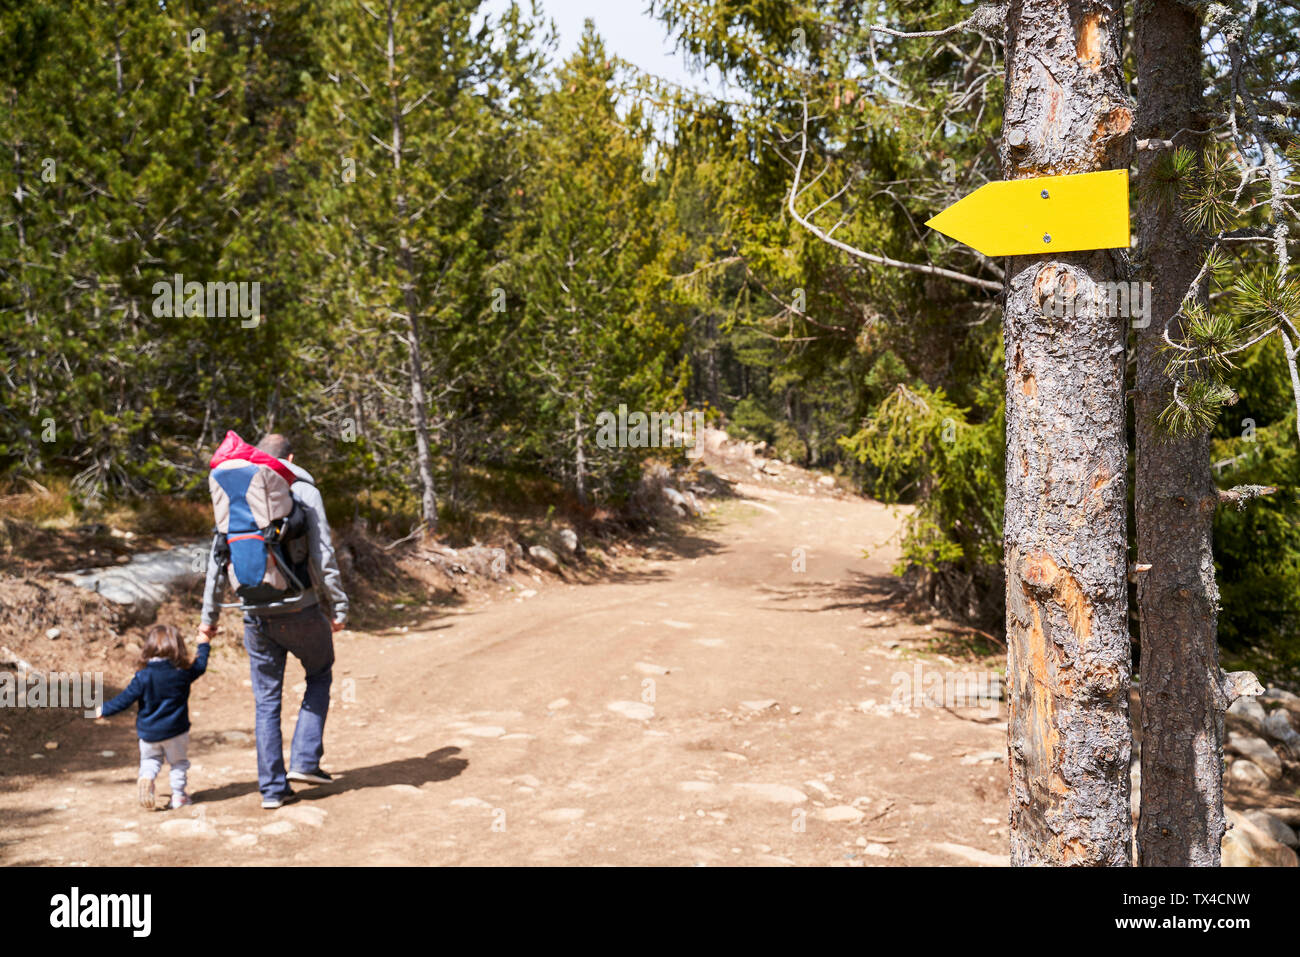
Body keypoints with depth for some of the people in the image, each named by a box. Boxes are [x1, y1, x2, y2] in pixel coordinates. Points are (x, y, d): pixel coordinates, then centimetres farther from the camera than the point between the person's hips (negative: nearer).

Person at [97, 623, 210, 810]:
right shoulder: (182, 673, -9)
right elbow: (200, 666, 10)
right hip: (175, 731, -1)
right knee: (178, 762, 16)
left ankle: (146, 779, -12)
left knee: (149, 760, 17)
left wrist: (105, 710, 7)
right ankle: (178, 795, 14)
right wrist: (203, 645, 25)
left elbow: (126, 698, -8)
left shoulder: (143, 677, -11)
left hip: (148, 732, 1)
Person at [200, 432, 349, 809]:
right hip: (300, 611, -3)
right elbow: (323, 557, -11)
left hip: (256, 616, 3)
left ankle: (272, 788, 14)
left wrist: (209, 615, 15)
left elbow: (219, 559, 8)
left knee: (266, 700, 12)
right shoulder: (304, 492, -5)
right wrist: (339, 607, -5)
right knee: (320, 676, 21)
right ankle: (305, 760, 11)